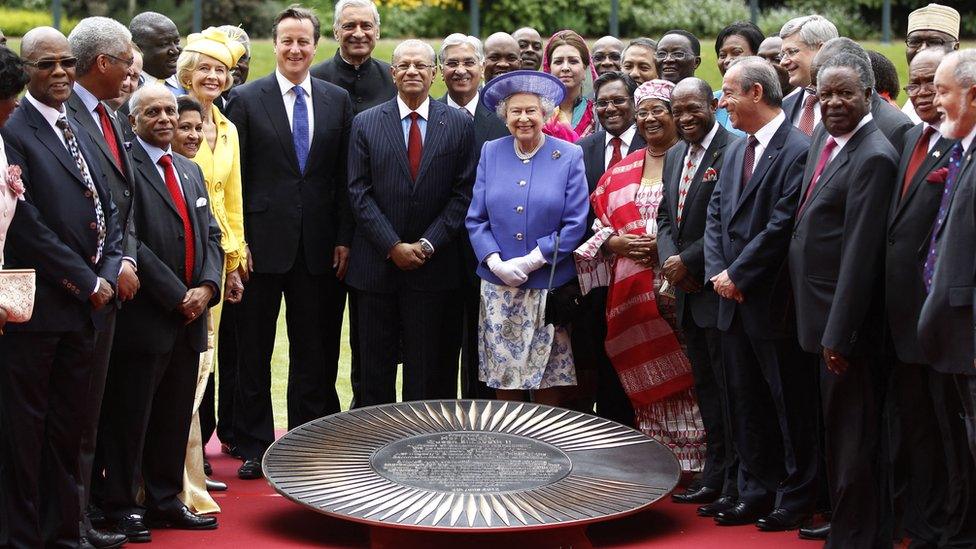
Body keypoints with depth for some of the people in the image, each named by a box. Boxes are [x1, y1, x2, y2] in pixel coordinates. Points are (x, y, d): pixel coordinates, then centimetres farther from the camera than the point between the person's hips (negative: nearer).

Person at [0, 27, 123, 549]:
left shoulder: (79, 131, 16)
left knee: (69, 423, 12)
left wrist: (108, 272, -1)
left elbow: (107, 210, 16)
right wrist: (86, 283, -12)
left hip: (84, 307, 7)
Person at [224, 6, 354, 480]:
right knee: (254, 352, 6)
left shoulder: (338, 100, 7)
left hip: (319, 246, 2)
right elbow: (233, 176, -2)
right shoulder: (247, 99, 0)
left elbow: (345, 177, 7)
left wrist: (343, 238, 1)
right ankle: (253, 447, 15)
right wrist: (237, 240, -8)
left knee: (314, 353, 8)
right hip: (262, 242, -2)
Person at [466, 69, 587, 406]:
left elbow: (575, 224, -4)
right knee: (503, 379, 4)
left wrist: (531, 261, -11)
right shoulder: (491, 153, 8)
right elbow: (475, 218, 6)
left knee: (548, 380, 0)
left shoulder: (569, 156, 1)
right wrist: (496, 263, -9)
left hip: (550, 287, -2)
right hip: (498, 288, 2)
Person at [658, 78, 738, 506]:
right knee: (705, 385, 15)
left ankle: (736, 484, 4)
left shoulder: (732, 151, -13)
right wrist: (668, 259, -1)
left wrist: (689, 261, -15)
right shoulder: (675, 156, 15)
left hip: (717, 290, -9)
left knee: (729, 385, -3)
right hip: (686, 293, 9)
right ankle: (714, 477, 23)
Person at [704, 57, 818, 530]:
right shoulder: (736, 151, 13)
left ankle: (795, 497, 14)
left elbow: (781, 227, -19)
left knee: (790, 403, 4)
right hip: (734, 300, 8)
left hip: (773, 302, -8)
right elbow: (715, 217, 12)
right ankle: (755, 491, 24)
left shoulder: (796, 150, -14)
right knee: (745, 402, 14)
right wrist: (717, 273, -2)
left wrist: (737, 275, -15)